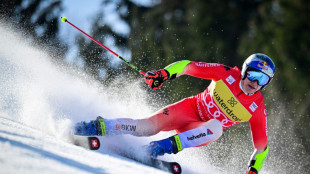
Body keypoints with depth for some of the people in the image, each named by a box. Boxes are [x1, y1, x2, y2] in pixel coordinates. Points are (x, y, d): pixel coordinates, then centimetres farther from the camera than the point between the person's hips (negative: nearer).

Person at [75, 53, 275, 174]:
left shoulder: (257, 109, -12)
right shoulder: (228, 74, -12)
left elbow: (262, 145, -6)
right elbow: (189, 66, -9)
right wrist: (165, 73, -25)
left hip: (202, 131, 0)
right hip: (189, 109, 0)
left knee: (216, 127, -37)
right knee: (148, 126, -24)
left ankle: (170, 145, -38)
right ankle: (100, 127, -20)